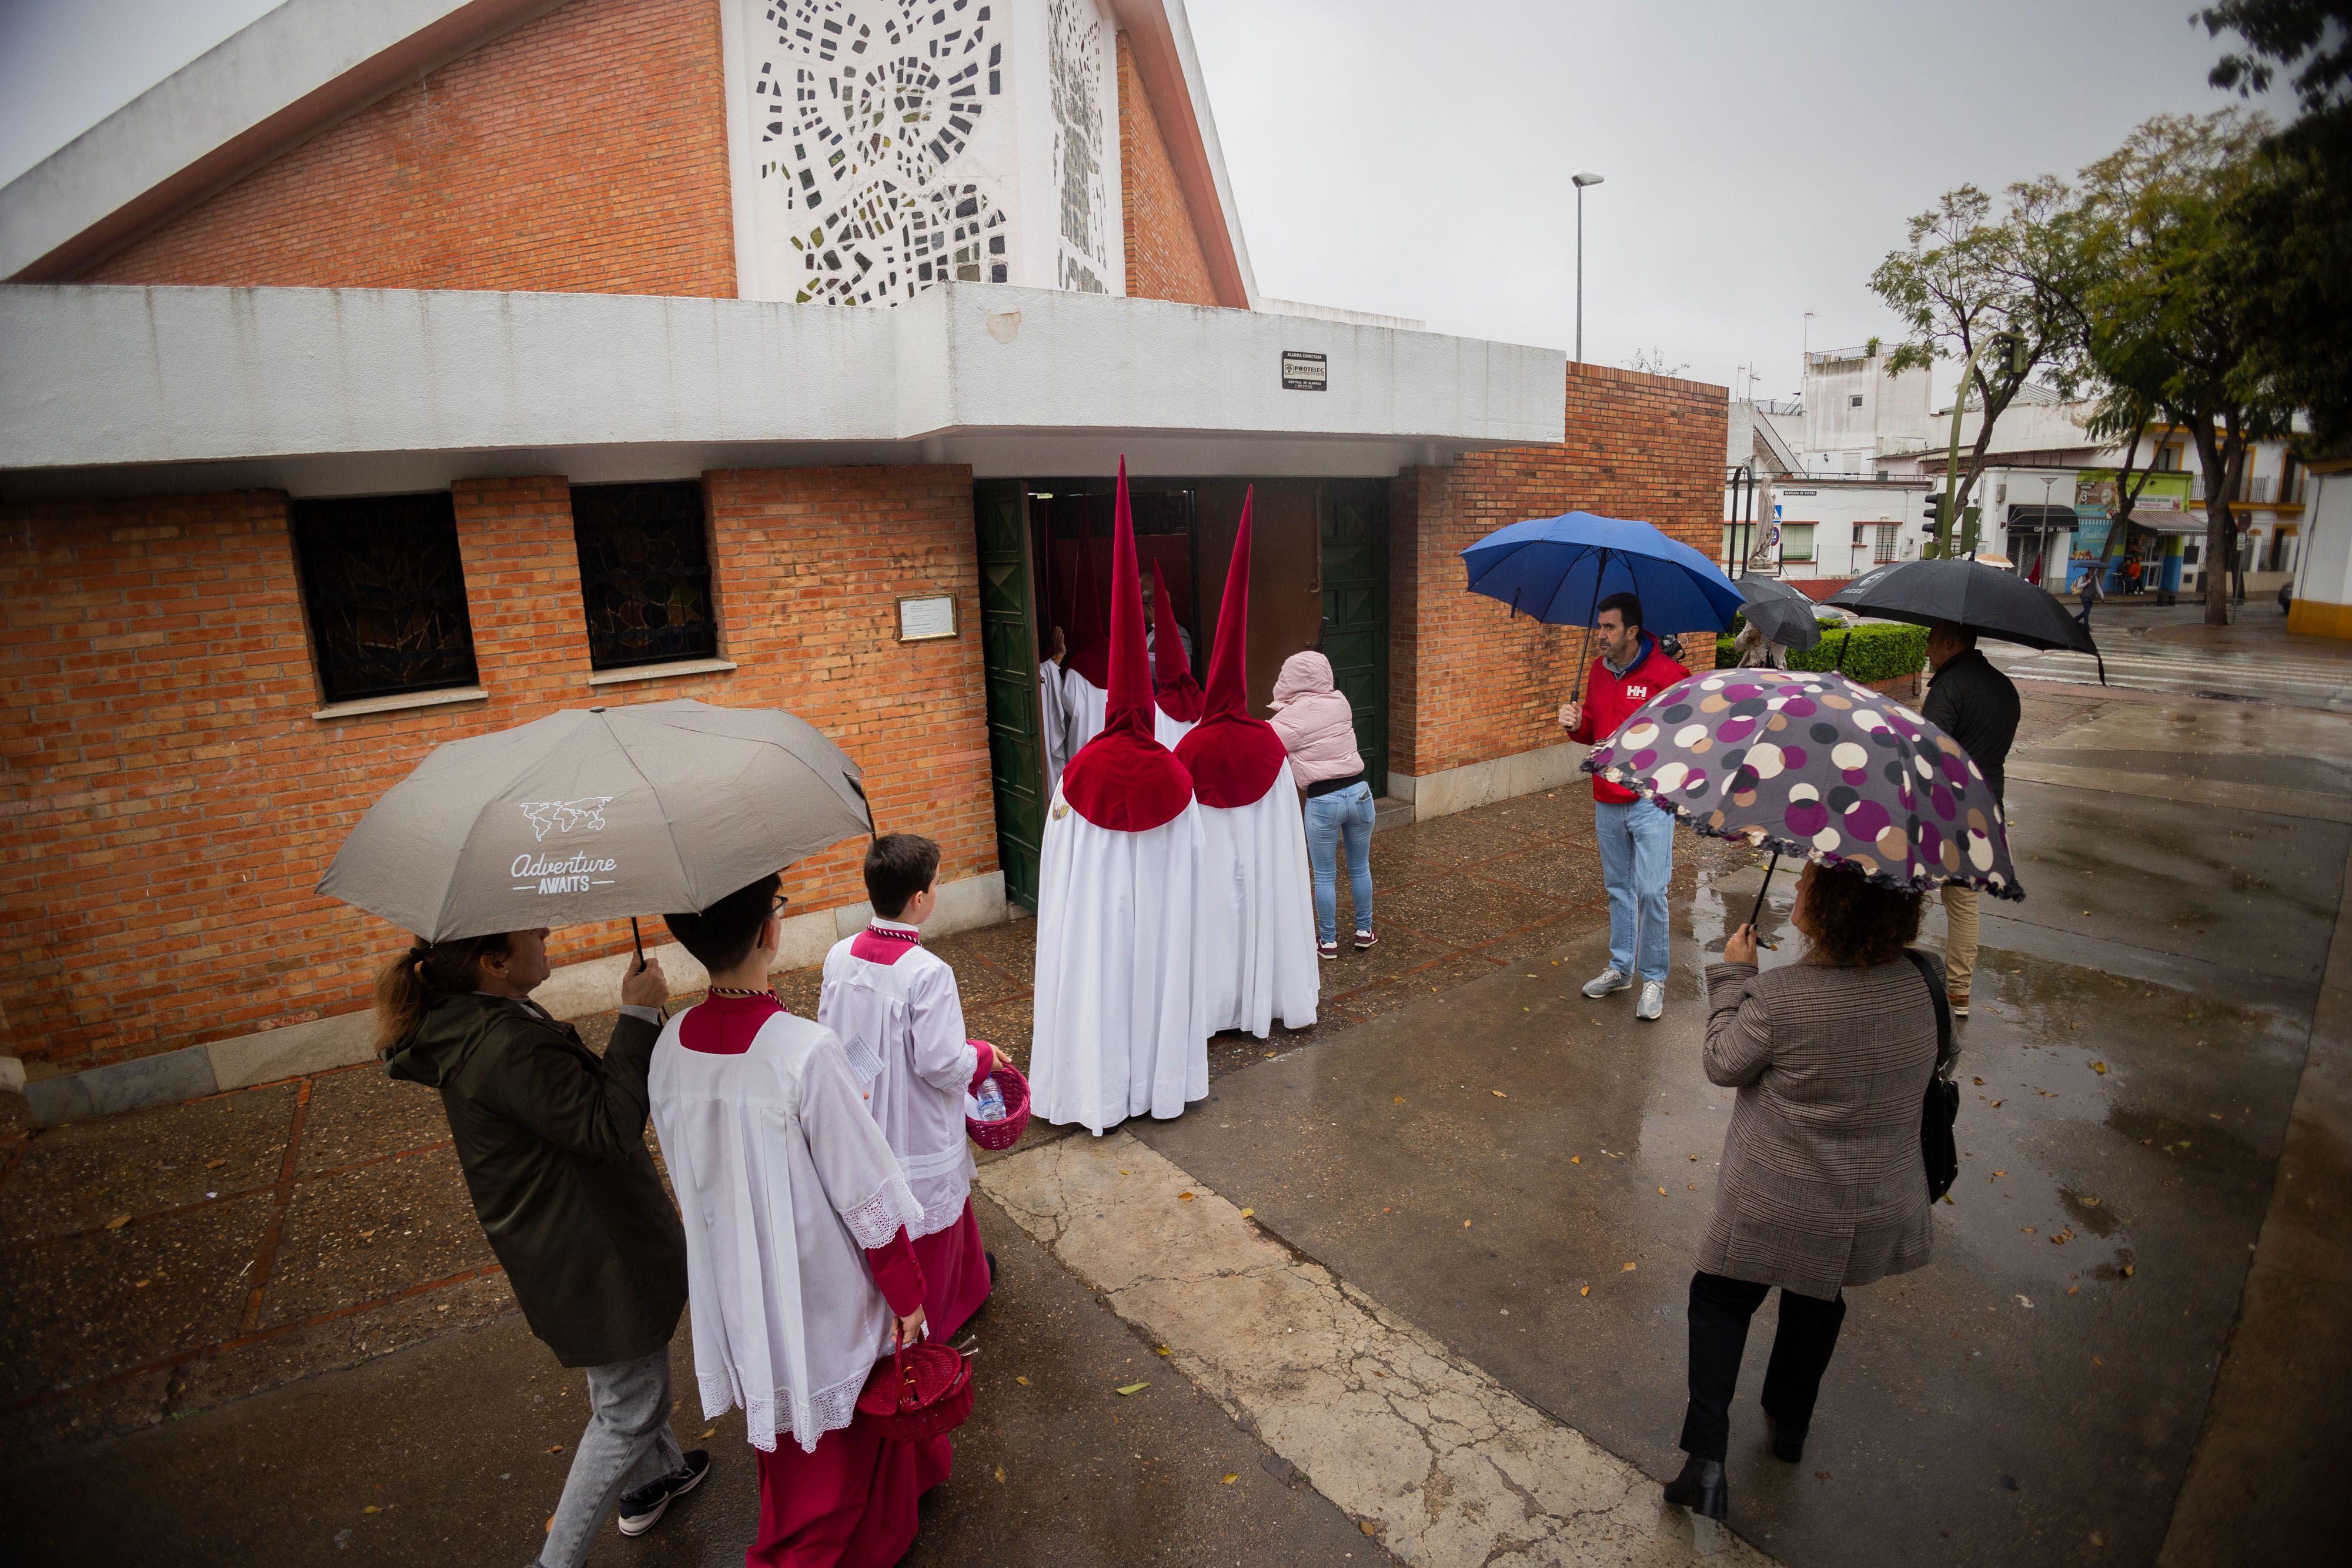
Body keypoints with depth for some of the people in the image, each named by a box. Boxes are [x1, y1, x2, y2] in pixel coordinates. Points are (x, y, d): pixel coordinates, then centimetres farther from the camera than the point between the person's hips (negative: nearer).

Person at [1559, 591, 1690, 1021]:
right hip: (1607, 803, 6)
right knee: (1618, 888, 17)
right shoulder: (1599, 671, 8)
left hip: (1651, 801, -6)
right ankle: (1621, 967, 30)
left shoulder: (1666, 673, -13)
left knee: (1650, 891, -5)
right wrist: (1576, 724, -3)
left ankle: (1654, 979, 11)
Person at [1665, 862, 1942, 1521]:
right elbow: (1939, 1061, 9)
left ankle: (1706, 1455, 13)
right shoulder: (1921, 982, -12)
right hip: (1875, 1208, 5)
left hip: (1777, 1208, -5)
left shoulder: (1781, 997, -29)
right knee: (1817, 1300, 30)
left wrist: (1733, 973, -4)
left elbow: (1723, 1064, -12)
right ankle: (1790, 1423, 49)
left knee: (1720, 1300, 18)